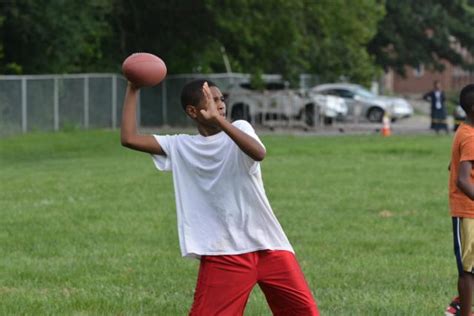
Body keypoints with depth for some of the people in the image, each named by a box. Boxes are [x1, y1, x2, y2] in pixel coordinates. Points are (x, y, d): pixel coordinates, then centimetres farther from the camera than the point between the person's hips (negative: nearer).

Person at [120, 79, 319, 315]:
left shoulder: (239, 128, 1)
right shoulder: (180, 146, 6)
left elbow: (259, 153, -22)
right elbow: (129, 138, 0)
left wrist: (218, 120, -32)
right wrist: (132, 90, 1)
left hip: (269, 246, 0)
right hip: (222, 254, 0)